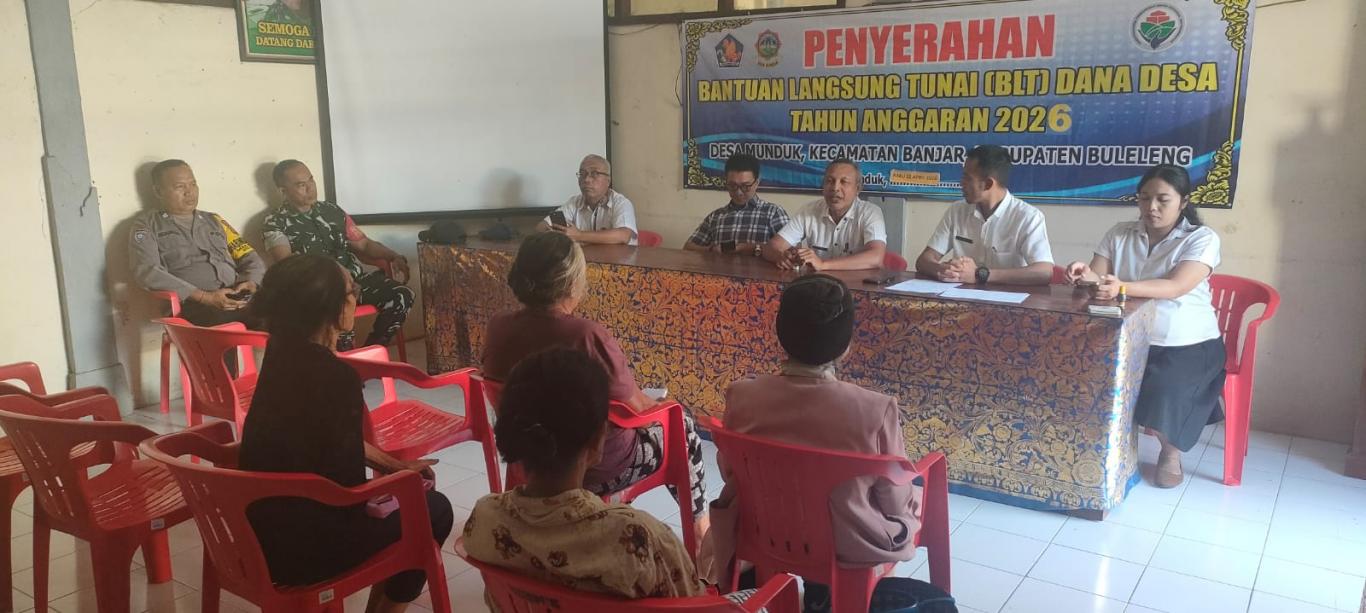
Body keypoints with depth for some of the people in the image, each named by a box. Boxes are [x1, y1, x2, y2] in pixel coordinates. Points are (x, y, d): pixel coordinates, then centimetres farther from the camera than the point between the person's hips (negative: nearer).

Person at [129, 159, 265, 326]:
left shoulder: (214, 221, 27)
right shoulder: (147, 224, 15)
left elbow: (252, 259, 24)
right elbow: (147, 272, -2)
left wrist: (251, 283, -2)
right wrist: (205, 297, -11)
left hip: (239, 299, 5)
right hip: (195, 307, -5)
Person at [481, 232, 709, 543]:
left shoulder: (498, 328, -12)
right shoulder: (588, 336, -31)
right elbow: (633, 406, -18)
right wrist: (655, 403, 6)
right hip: (596, 468, -6)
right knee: (681, 420, 20)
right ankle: (697, 519, 38)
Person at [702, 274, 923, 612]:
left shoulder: (741, 396, -20)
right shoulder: (876, 410, -29)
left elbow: (731, 476, -2)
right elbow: (894, 501, -14)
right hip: (851, 546, -3)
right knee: (915, 491, 28)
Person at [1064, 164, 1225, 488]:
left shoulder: (1202, 239, -8)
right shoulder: (1120, 233, 5)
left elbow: (1175, 287, -24)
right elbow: (1097, 278, -4)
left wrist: (1121, 287, -41)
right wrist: (1087, 277, -30)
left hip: (1187, 345, -3)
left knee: (1163, 395, -29)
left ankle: (1170, 452, 5)